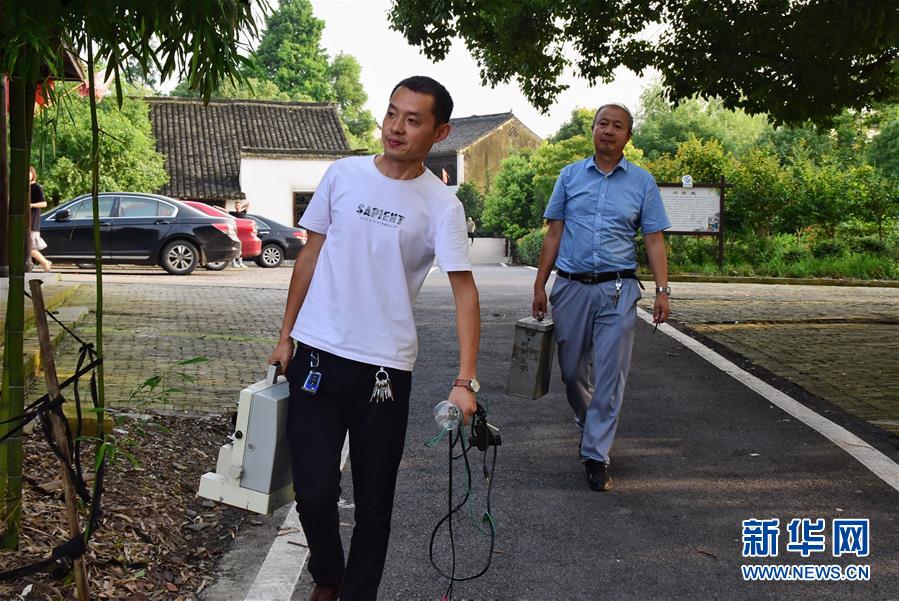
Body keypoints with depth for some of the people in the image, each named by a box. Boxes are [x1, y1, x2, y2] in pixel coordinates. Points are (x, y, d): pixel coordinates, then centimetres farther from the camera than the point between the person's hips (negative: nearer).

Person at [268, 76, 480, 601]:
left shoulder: (441, 204, -5)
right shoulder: (344, 174, 4)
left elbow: (465, 288, -11)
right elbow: (311, 256, 11)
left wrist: (465, 381, -20)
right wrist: (287, 335, 11)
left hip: (385, 366, -1)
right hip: (317, 354, 2)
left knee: (374, 501, 9)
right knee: (314, 489, 2)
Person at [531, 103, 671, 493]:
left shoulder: (643, 183, 6)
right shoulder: (570, 176, 8)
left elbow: (654, 240, 3)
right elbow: (554, 234, 9)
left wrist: (662, 290, -7)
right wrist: (540, 286, 4)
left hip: (617, 290, -1)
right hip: (571, 286, 2)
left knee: (610, 374, -3)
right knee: (571, 369, 11)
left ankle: (596, 454, 6)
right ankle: (587, 421, 39)